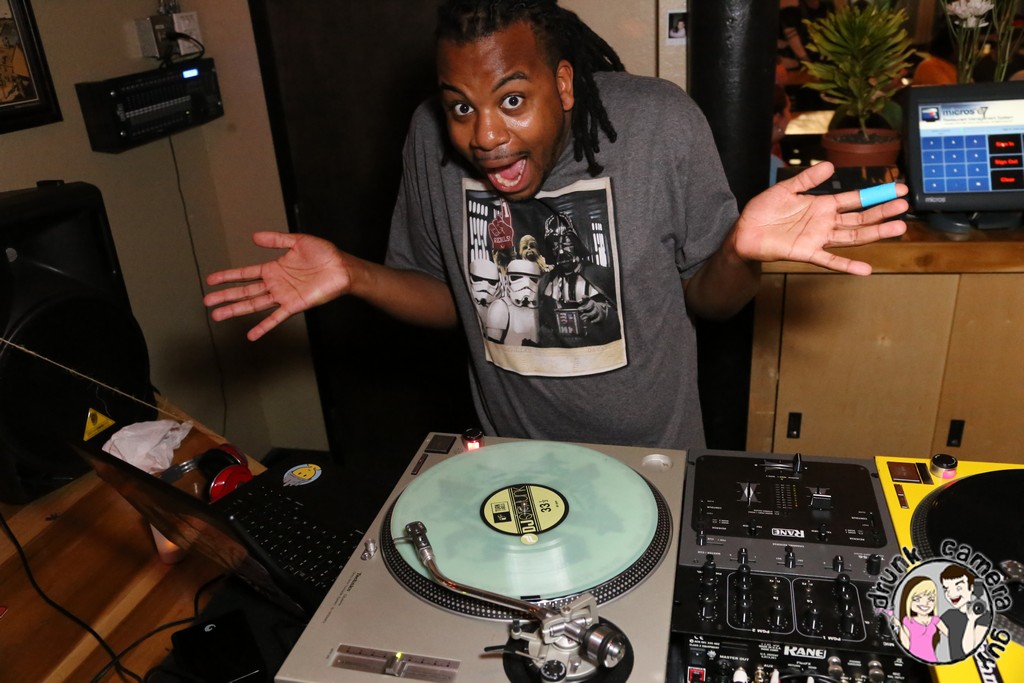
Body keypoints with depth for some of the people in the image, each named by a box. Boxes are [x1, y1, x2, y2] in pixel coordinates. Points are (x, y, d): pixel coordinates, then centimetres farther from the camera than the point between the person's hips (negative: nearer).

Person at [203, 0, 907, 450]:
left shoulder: (662, 124, -20)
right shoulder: (431, 136, -13)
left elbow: (707, 297, -9)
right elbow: (451, 296, 1)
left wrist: (741, 251, -31)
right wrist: (353, 275, -16)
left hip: (652, 459, -2)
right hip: (512, 461, 3)